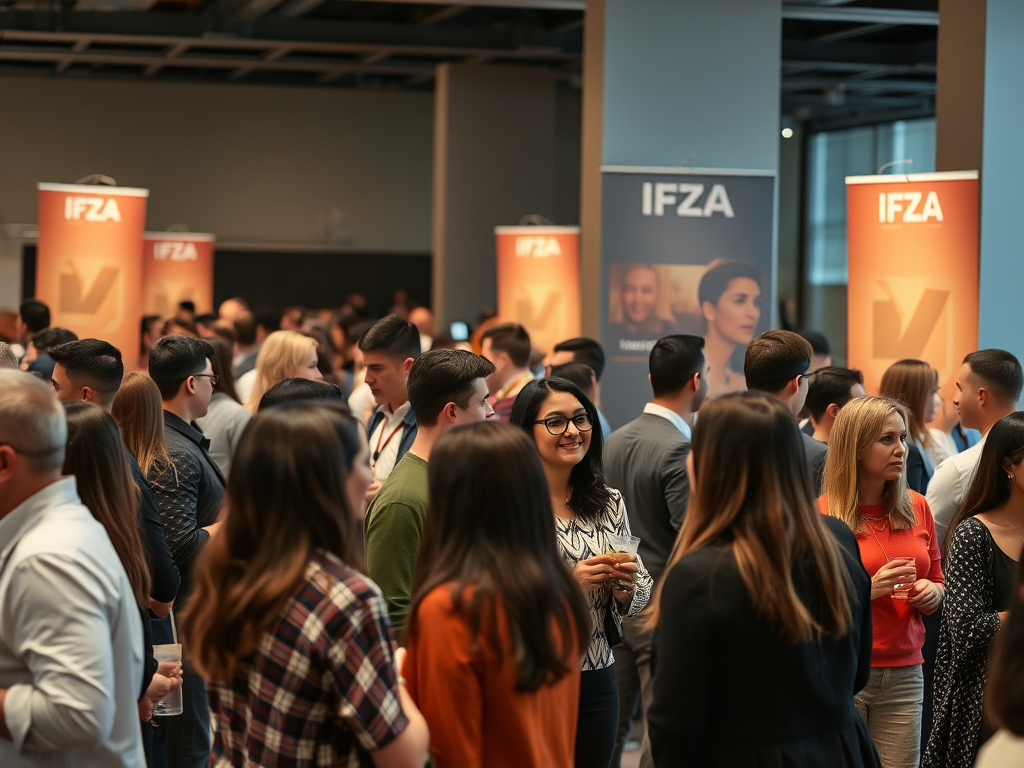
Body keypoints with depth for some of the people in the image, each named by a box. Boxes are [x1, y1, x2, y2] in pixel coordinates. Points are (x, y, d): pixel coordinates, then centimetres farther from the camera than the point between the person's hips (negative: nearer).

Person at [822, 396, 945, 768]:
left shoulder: (916, 507, 9)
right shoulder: (822, 514, -6)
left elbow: (937, 581, 20)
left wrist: (932, 594, -3)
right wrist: (868, 591, -19)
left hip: (904, 675, 4)